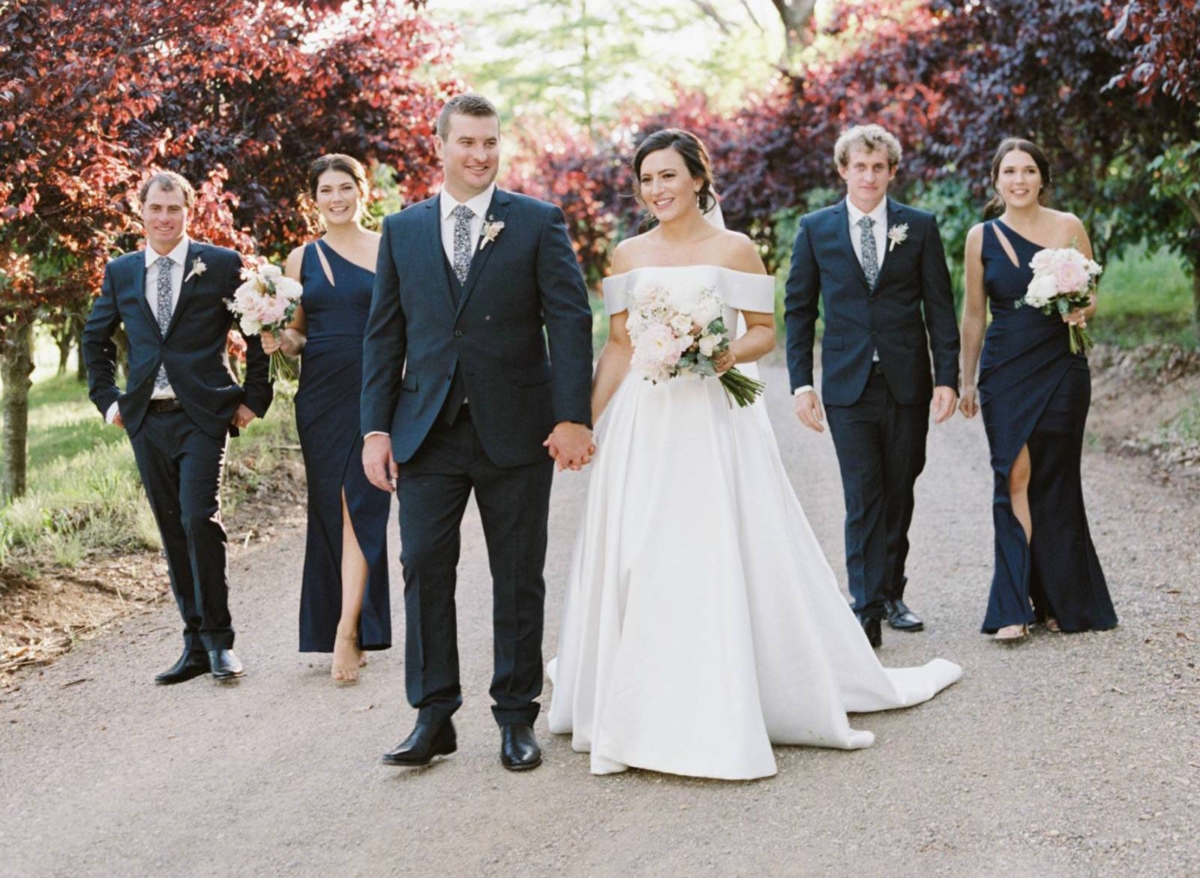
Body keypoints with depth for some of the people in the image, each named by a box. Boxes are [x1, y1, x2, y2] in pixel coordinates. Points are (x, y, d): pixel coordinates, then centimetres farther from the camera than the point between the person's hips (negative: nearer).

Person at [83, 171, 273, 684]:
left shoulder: (222, 265, 1)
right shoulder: (120, 272, 12)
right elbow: (95, 338, 25)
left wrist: (254, 398, 2)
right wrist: (107, 399, 16)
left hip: (203, 416, -4)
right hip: (147, 421, 4)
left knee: (199, 521, -16)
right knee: (173, 534, 6)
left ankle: (219, 641, -5)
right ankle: (196, 645, 12)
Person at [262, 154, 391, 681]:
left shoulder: (389, 250, 3)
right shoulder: (302, 258, 11)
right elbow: (297, 334, 15)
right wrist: (277, 341, -8)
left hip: (374, 393, -3)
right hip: (319, 395, 3)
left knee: (359, 505, -11)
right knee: (329, 509, 7)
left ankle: (346, 633, -14)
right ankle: (355, 631, 18)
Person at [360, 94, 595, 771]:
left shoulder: (539, 224, 1)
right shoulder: (402, 230, 9)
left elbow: (570, 322, -5)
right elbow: (385, 334, 9)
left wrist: (573, 417, -14)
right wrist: (377, 428, 2)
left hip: (516, 432, -2)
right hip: (427, 433, 2)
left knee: (519, 577, 6)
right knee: (425, 570, 0)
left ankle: (517, 717, 18)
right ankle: (434, 718, 10)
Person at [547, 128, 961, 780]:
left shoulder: (734, 249, 1)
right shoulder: (628, 256, 9)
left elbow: (765, 331, 3)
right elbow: (618, 345, 10)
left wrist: (730, 354, -18)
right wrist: (584, 421, 4)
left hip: (716, 420, -3)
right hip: (643, 422, 3)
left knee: (725, 561, -3)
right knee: (636, 566, 3)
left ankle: (727, 712, 10)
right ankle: (638, 718, 15)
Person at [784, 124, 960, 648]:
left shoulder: (920, 227, 5)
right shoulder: (815, 229, 4)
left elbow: (939, 307, 4)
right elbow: (799, 310, 6)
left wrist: (947, 378, -3)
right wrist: (801, 383, 0)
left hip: (908, 384, 1)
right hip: (848, 386, -1)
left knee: (899, 496, 9)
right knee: (863, 499, -6)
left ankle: (890, 593, 23)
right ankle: (867, 606, -5)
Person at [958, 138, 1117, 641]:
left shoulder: (1068, 227, 1)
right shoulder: (981, 237, 4)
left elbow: (1091, 296, 6)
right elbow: (973, 314, 10)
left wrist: (1080, 311, -17)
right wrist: (966, 381, 10)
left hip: (1060, 368, 0)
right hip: (1004, 371, 0)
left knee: (1055, 481, 4)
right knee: (1015, 476, -9)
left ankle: (1060, 600, 18)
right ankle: (1014, 607, -8)